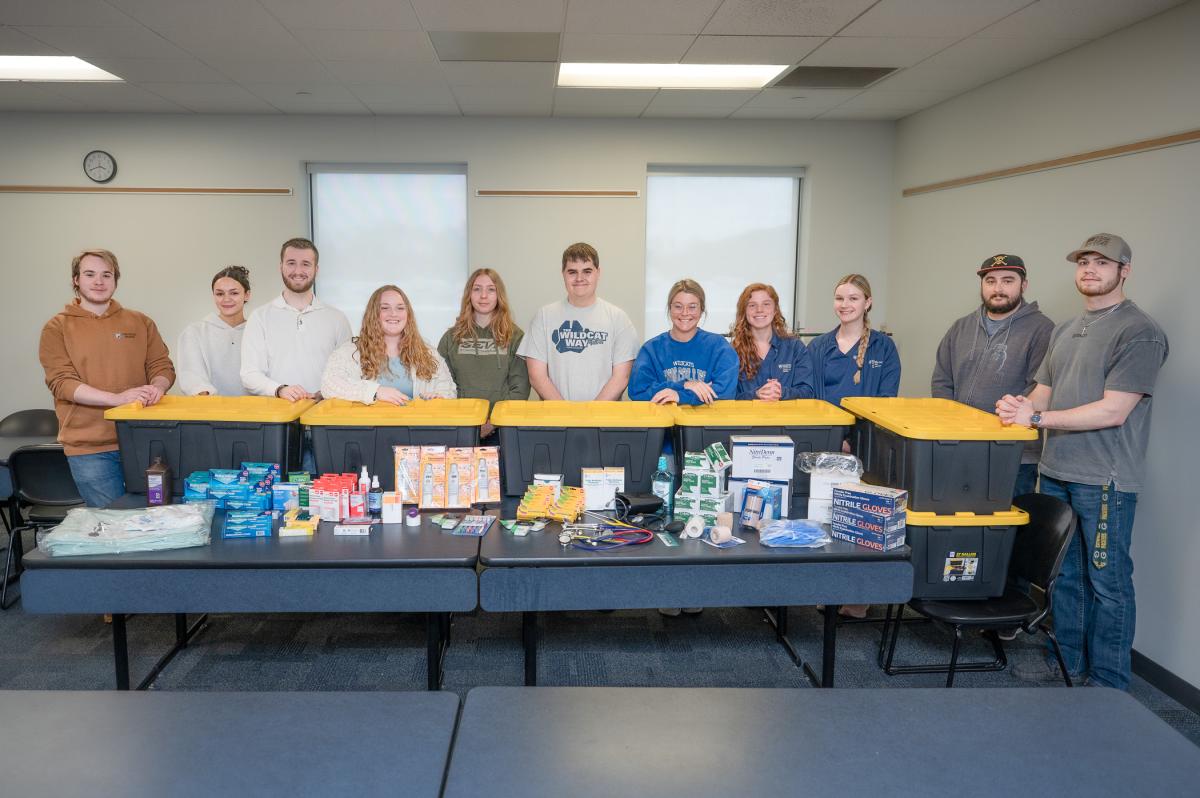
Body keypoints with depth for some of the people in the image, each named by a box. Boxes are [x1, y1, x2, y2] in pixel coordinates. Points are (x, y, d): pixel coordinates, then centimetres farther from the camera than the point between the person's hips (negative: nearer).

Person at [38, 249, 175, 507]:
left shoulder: (140, 322, 11)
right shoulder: (57, 328, 3)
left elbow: (163, 366, 9)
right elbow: (60, 382, -7)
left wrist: (157, 388, -16)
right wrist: (116, 398, -22)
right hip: (89, 448, -2)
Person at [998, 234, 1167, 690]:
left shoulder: (1139, 332, -9)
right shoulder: (1065, 331, 15)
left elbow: (1113, 411, -17)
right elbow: (1044, 392, 16)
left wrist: (1037, 417, -19)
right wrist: (1022, 406, -7)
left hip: (1105, 480, -7)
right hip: (1055, 473, 7)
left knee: (1107, 582, 3)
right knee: (1063, 573, 17)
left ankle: (1109, 684, 16)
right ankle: (1067, 660, 32)